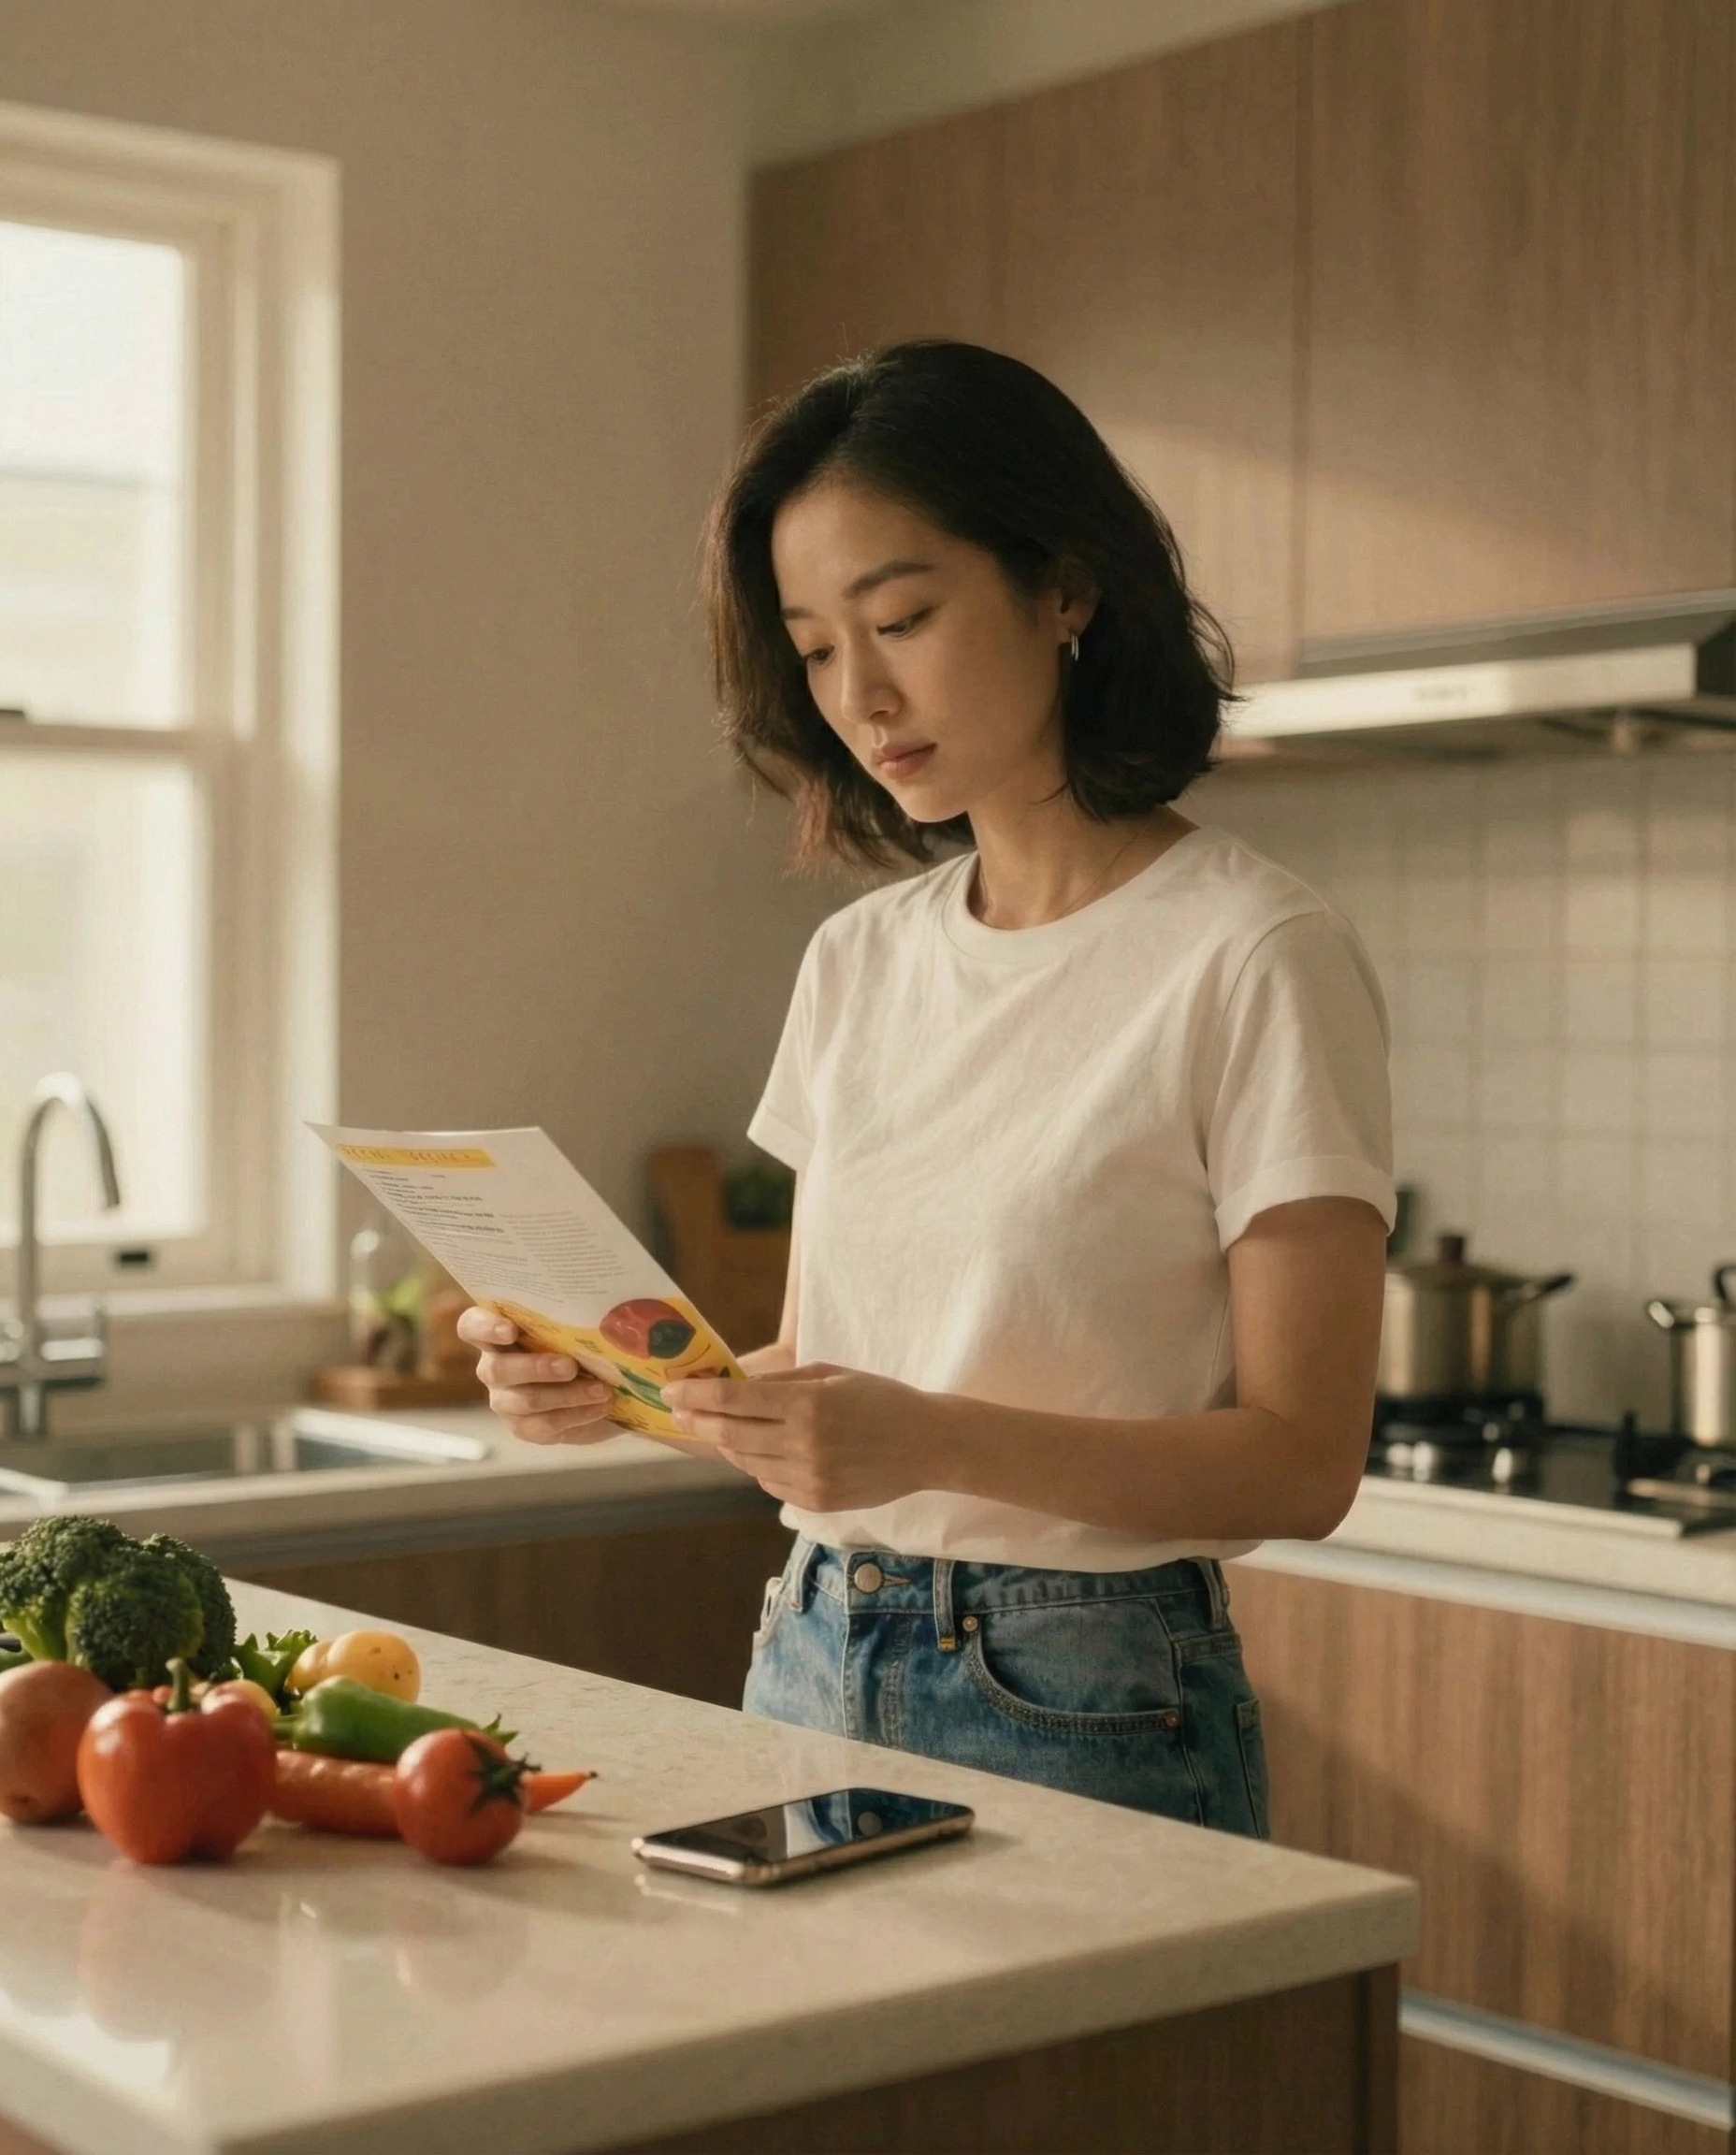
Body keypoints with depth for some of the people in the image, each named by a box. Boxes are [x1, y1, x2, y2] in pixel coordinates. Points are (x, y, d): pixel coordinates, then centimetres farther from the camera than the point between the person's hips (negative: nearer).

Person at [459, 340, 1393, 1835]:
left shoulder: (1253, 959, -12)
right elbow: (818, 1373, 12)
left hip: (1087, 1710, -5)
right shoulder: (859, 959, 7)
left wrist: (937, 1439, -27)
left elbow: (1301, 1460, -15)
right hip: (811, 1664, 6)